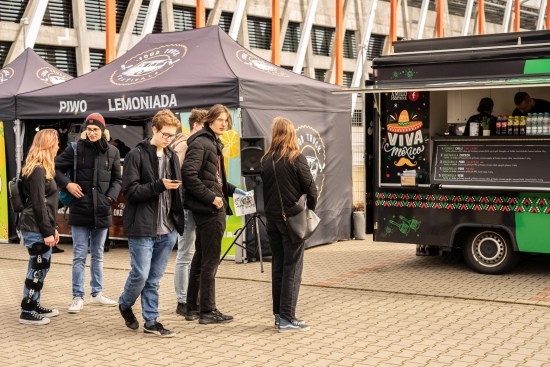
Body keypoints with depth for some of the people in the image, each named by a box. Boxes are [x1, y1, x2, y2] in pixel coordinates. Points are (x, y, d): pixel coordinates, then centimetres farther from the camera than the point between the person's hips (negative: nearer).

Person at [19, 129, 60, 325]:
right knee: (37, 268, -5)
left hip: (40, 227, 10)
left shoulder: (42, 168, 17)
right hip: (36, 228, -10)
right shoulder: (37, 170, -15)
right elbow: (38, 204, -19)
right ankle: (27, 312, 1)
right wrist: (47, 232, -18)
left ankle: (34, 305, 24)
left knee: (41, 267, 14)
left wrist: (52, 228, 18)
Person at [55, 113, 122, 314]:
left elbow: (117, 180, 10)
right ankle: (78, 297, 8)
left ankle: (97, 294, 25)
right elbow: (55, 167, 3)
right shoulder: (75, 149, -3)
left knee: (98, 255, 15)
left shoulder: (112, 152, 3)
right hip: (80, 210, -2)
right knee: (79, 256, 1)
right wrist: (67, 184, -10)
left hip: (102, 211, 3)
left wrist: (111, 197, -5)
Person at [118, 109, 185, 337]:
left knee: (154, 279, 9)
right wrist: (159, 185, -22)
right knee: (140, 274, -3)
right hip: (142, 228, -5)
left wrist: (178, 221, 10)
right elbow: (130, 190, -13)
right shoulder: (137, 155, -7)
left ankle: (151, 322, 16)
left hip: (167, 230, 5)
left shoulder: (172, 157, 13)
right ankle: (125, 304, 25)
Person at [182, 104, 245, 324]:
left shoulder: (214, 143, 18)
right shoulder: (200, 143, -12)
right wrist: (211, 197, -21)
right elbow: (189, 174, -23)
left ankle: (192, 308, 23)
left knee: (200, 259, 14)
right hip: (208, 209, -10)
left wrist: (231, 190, 15)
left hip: (212, 209, 10)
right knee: (210, 261, -4)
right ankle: (208, 311, 4)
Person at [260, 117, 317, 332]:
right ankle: (287, 318, -1)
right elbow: (310, 188, -10)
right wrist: (310, 210, 5)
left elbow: (262, 188, 7)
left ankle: (279, 314, 18)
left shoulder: (266, 160, 4)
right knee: (292, 269, -1)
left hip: (272, 218, 5)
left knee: (278, 267, 13)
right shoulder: (296, 158, -10)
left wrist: (269, 210, 14)